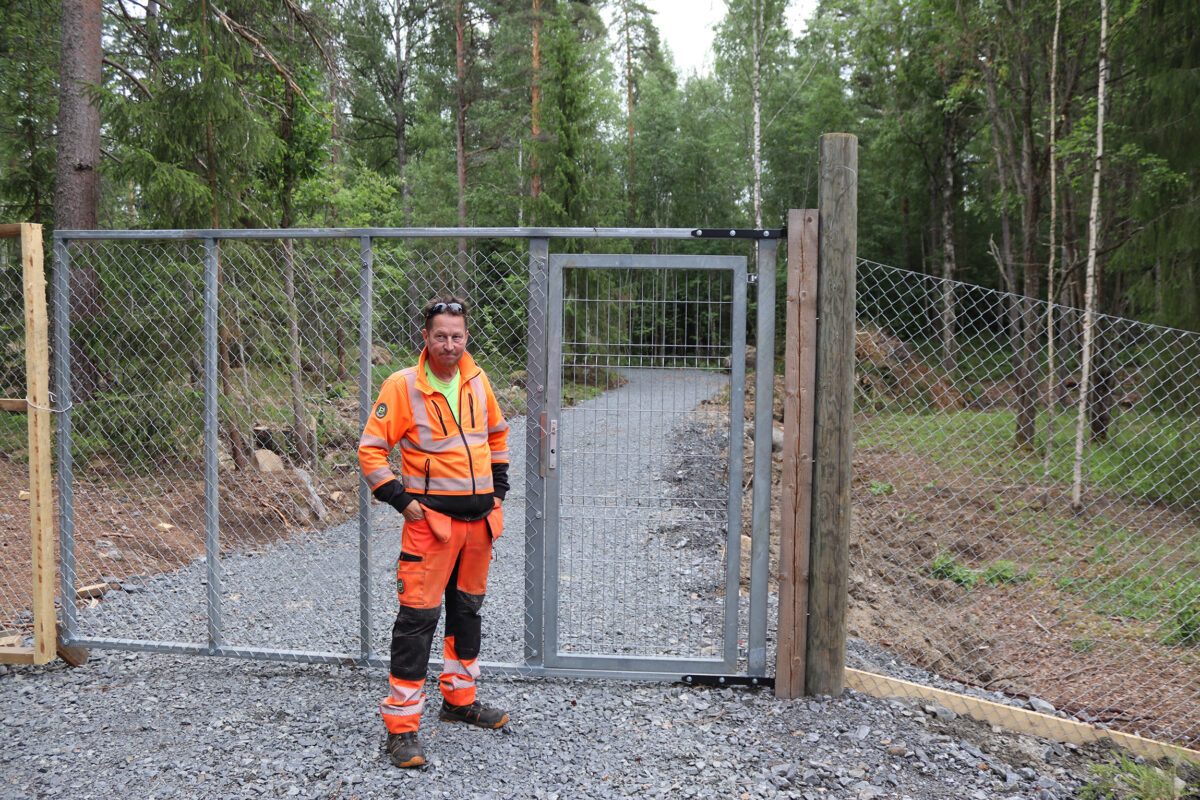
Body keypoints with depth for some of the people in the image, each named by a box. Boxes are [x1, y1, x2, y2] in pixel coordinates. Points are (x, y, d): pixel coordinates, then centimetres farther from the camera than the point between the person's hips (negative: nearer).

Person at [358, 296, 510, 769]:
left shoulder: (476, 381, 4)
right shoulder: (403, 386, -11)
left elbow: (497, 432, 21)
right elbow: (371, 449, -8)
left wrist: (498, 484, 15)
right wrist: (399, 498, -13)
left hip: (479, 517, 6)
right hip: (430, 518, -6)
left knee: (467, 609, 18)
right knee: (418, 617, -7)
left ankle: (460, 700, 35)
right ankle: (401, 726, 2)